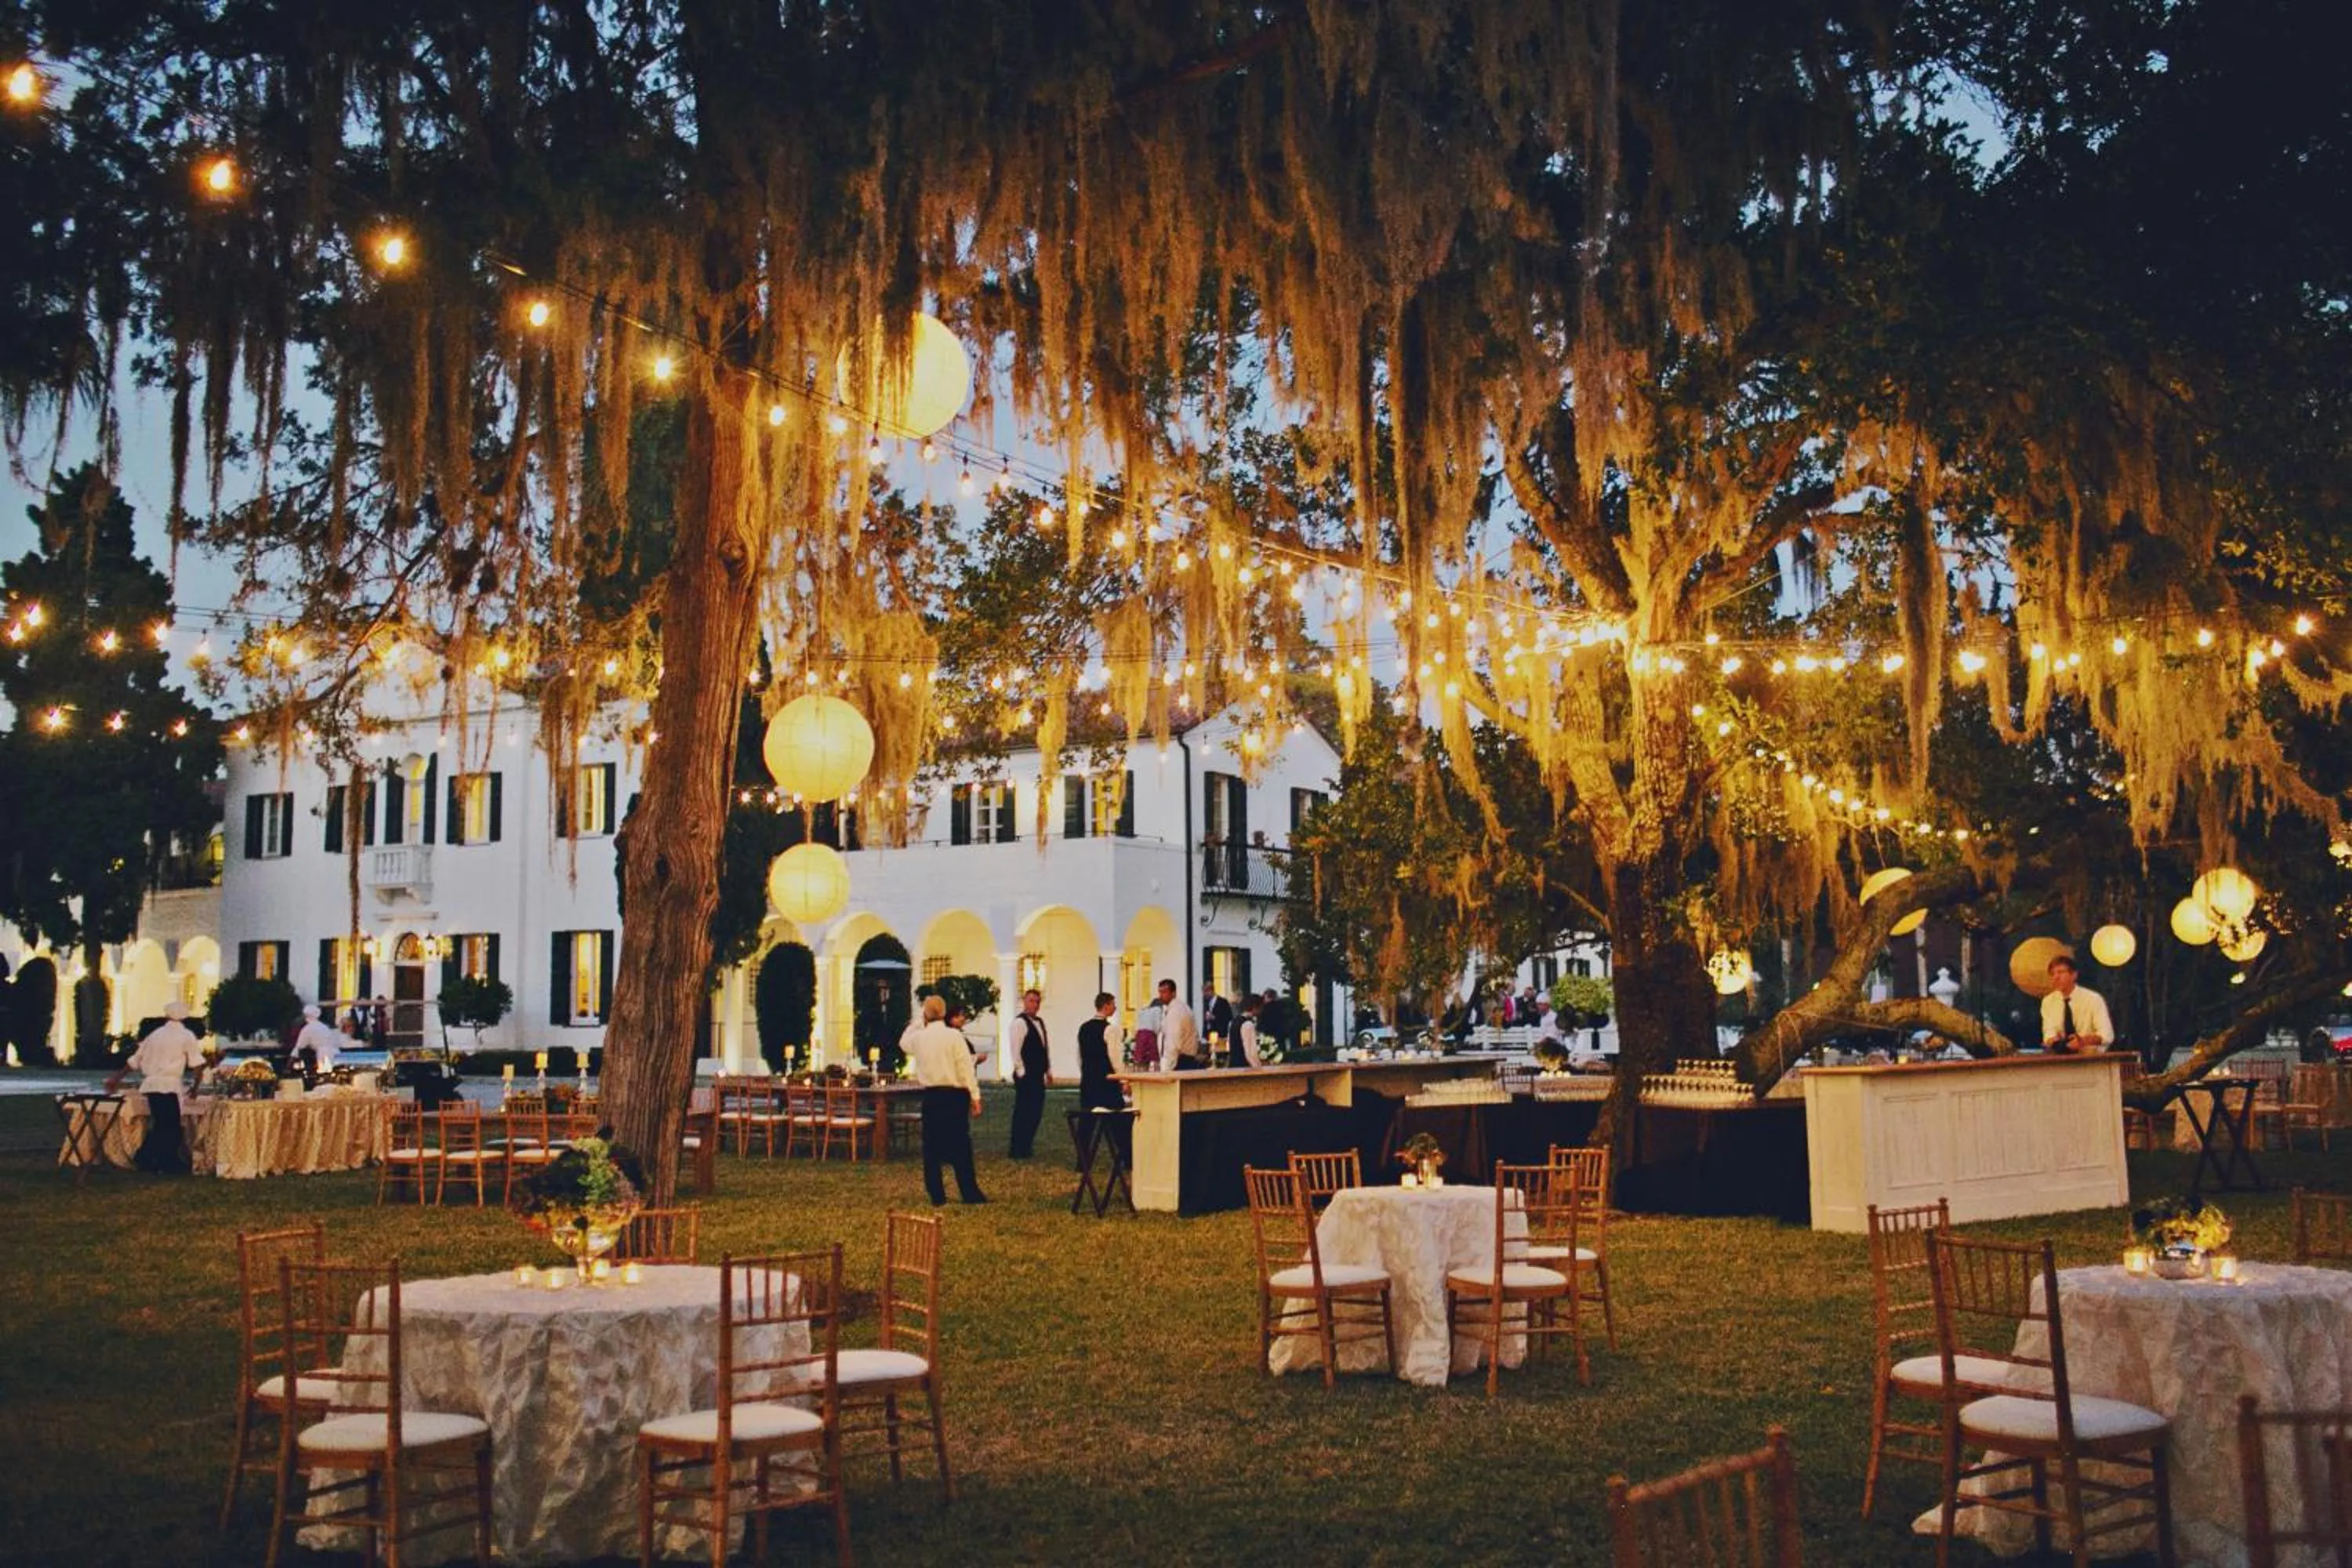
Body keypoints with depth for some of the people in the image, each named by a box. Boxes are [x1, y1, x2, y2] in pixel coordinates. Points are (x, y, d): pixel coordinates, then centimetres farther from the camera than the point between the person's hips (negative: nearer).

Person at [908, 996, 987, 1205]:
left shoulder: (918, 1037, 1)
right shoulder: (954, 1036, -8)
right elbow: (966, 1068, -11)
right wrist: (975, 1096, -8)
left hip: (931, 1095, 2)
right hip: (955, 1094, -2)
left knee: (932, 1146, 8)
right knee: (960, 1144, 2)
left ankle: (936, 1195, 8)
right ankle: (970, 1193, 3)